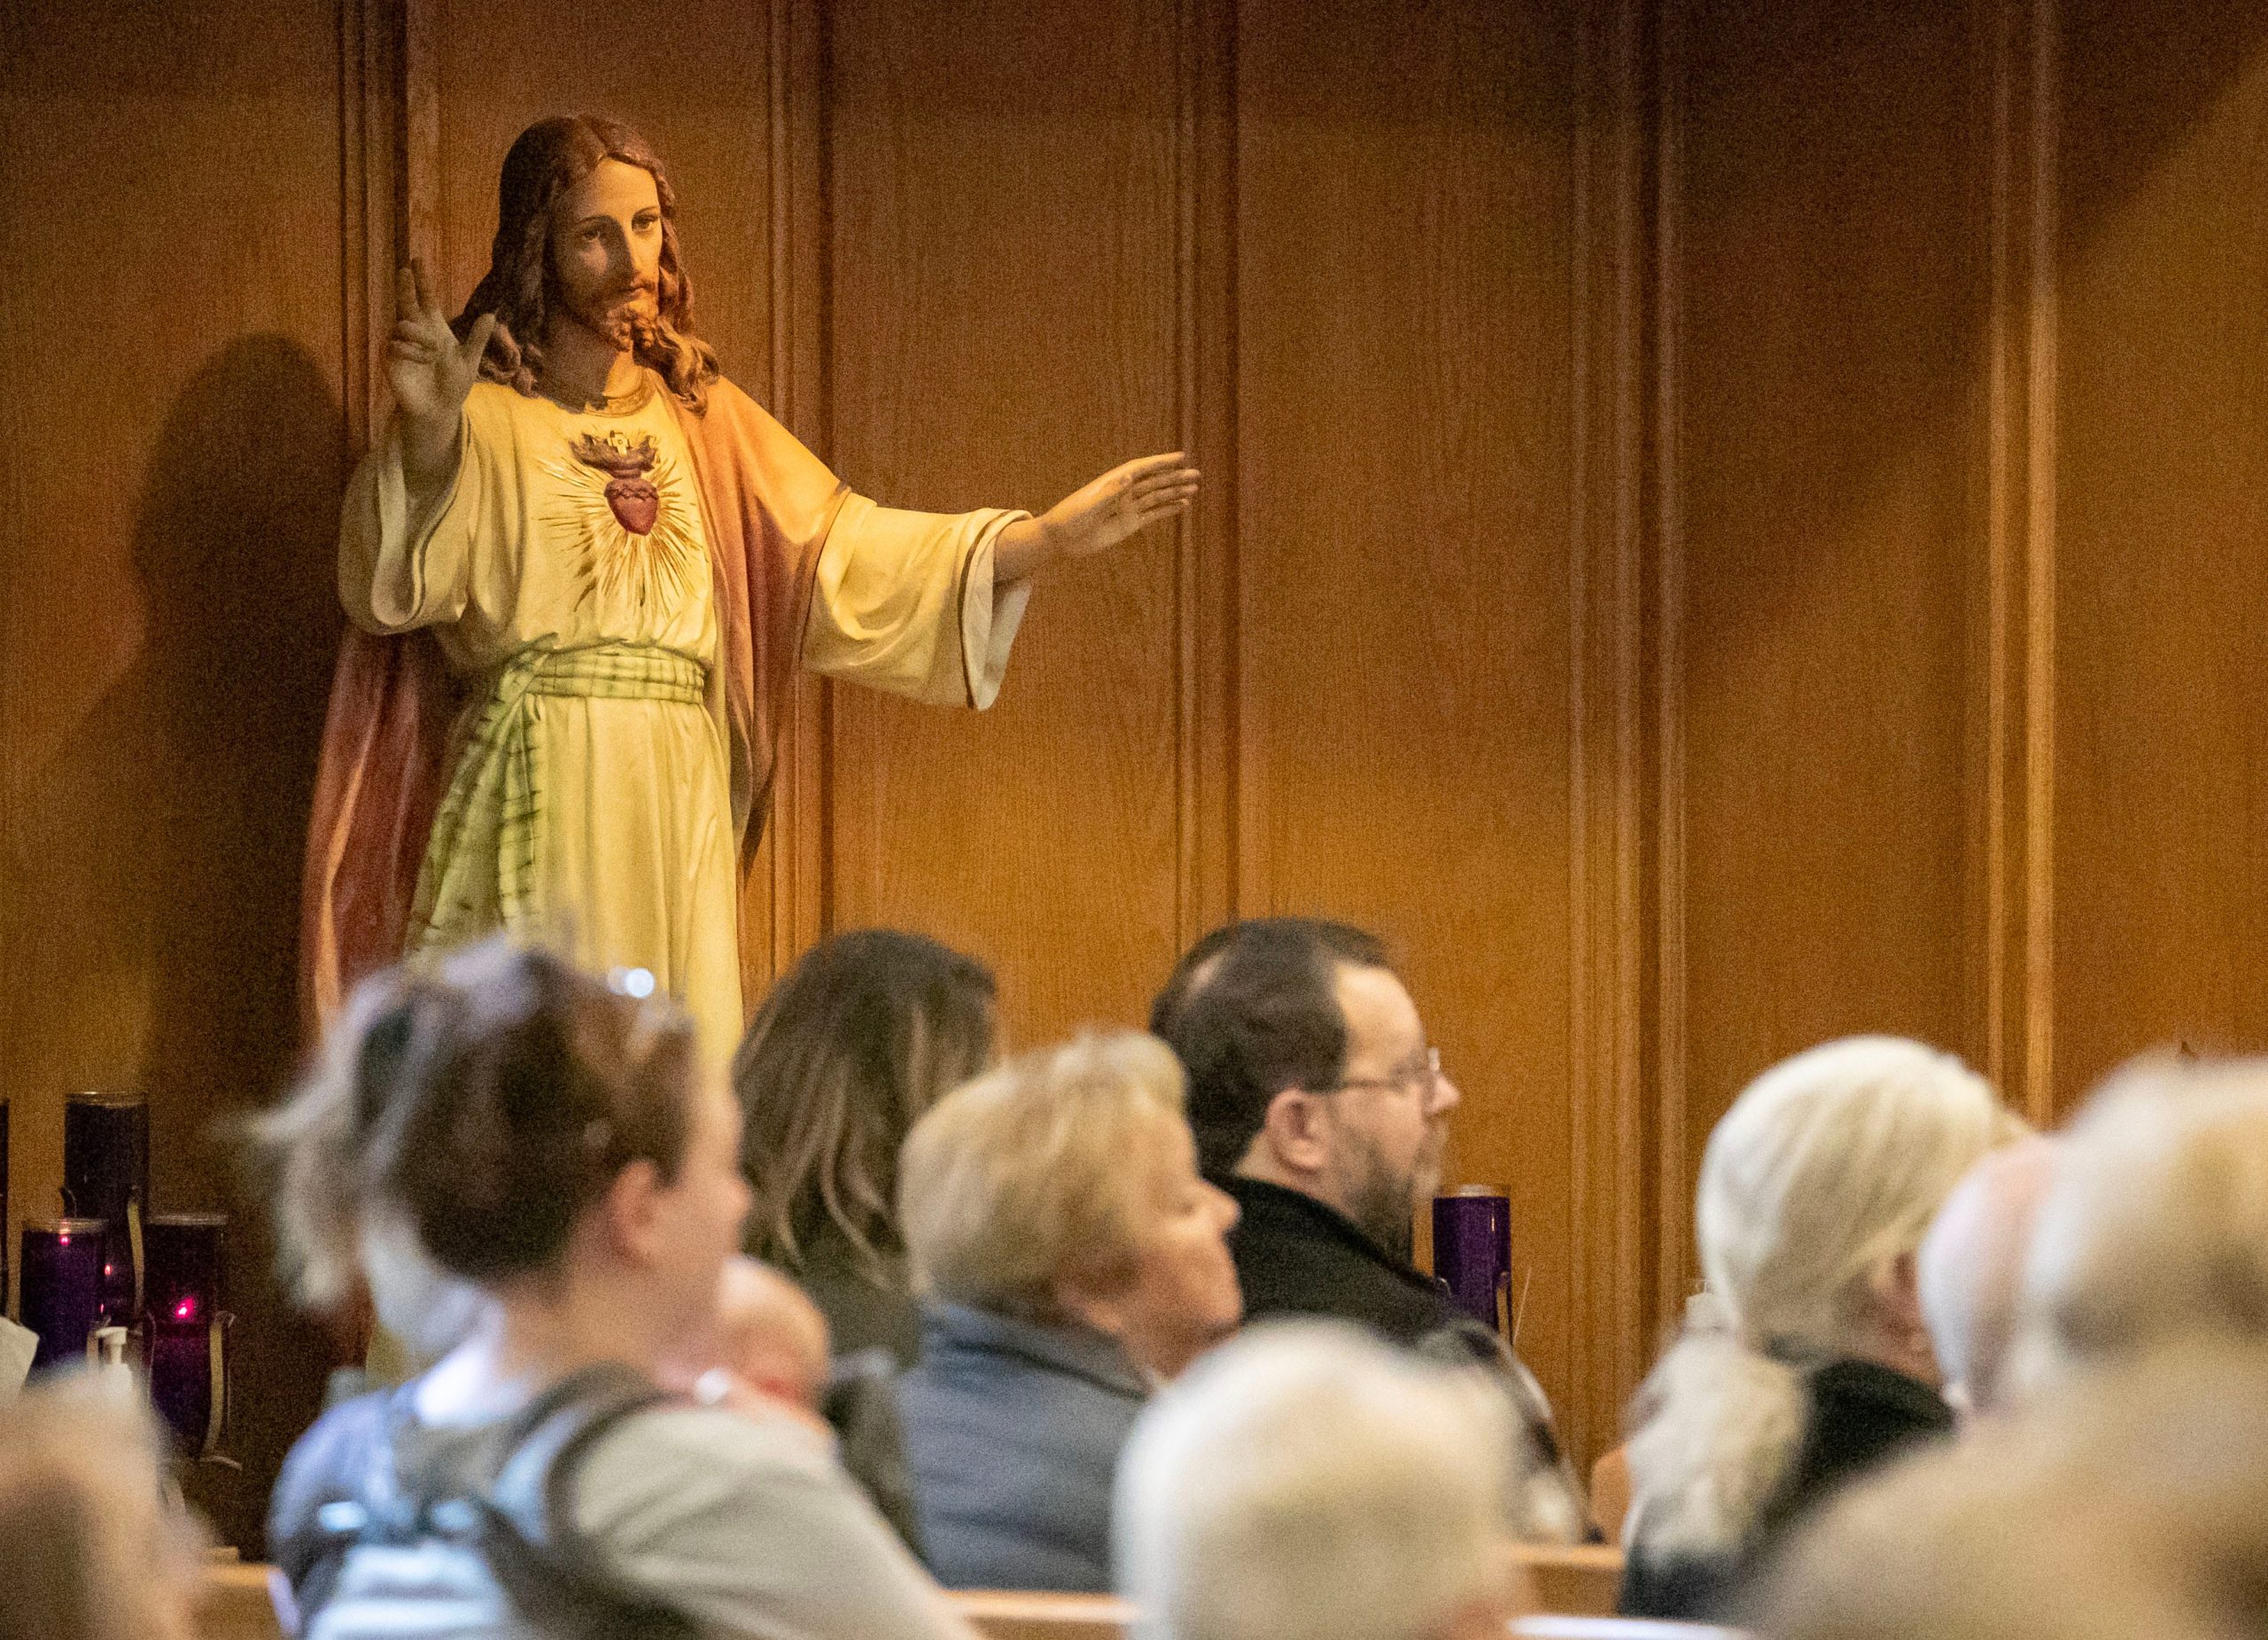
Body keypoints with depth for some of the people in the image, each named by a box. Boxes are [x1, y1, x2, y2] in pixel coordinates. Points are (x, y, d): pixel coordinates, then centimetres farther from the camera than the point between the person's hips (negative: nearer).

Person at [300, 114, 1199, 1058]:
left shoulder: (699, 415, 18)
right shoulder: (483, 412, 1)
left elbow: (841, 550, 12)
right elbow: (398, 578, -15)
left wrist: (1054, 537, 3)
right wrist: (426, 433, -34)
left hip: (676, 813, 5)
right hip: (531, 808, -5)